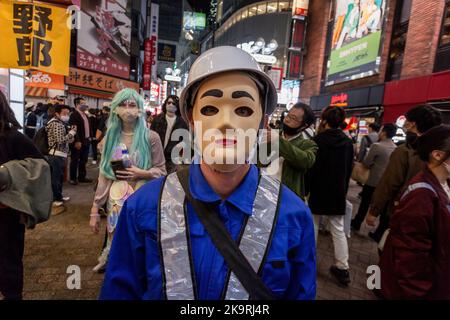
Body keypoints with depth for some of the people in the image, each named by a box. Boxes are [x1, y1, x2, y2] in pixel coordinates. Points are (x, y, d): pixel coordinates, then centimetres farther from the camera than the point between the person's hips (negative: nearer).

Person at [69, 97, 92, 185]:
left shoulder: (85, 115, 15)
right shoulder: (74, 115, -12)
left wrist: (89, 137, 7)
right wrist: (77, 141, -21)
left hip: (85, 141, 8)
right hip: (78, 142, -8)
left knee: (83, 160, 14)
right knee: (75, 160, 2)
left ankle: (82, 177, 24)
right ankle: (73, 178, 12)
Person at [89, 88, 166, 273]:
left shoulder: (150, 137, -4)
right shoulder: (110, 138, 5)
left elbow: (161, 171, 0)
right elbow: (104, 176, 5)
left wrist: (142, 173, -19)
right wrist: (95, 209, 4)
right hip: (116, 201, 2)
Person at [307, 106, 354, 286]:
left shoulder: (318, 140, -15)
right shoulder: (348, 143, 1)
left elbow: (310, 168, -12)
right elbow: (349, 170, 9)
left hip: (318, 191, -4)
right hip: (338, 193, 4)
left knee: (312, 227, 11)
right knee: (338, 230, 12)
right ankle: (342, 268, 16)